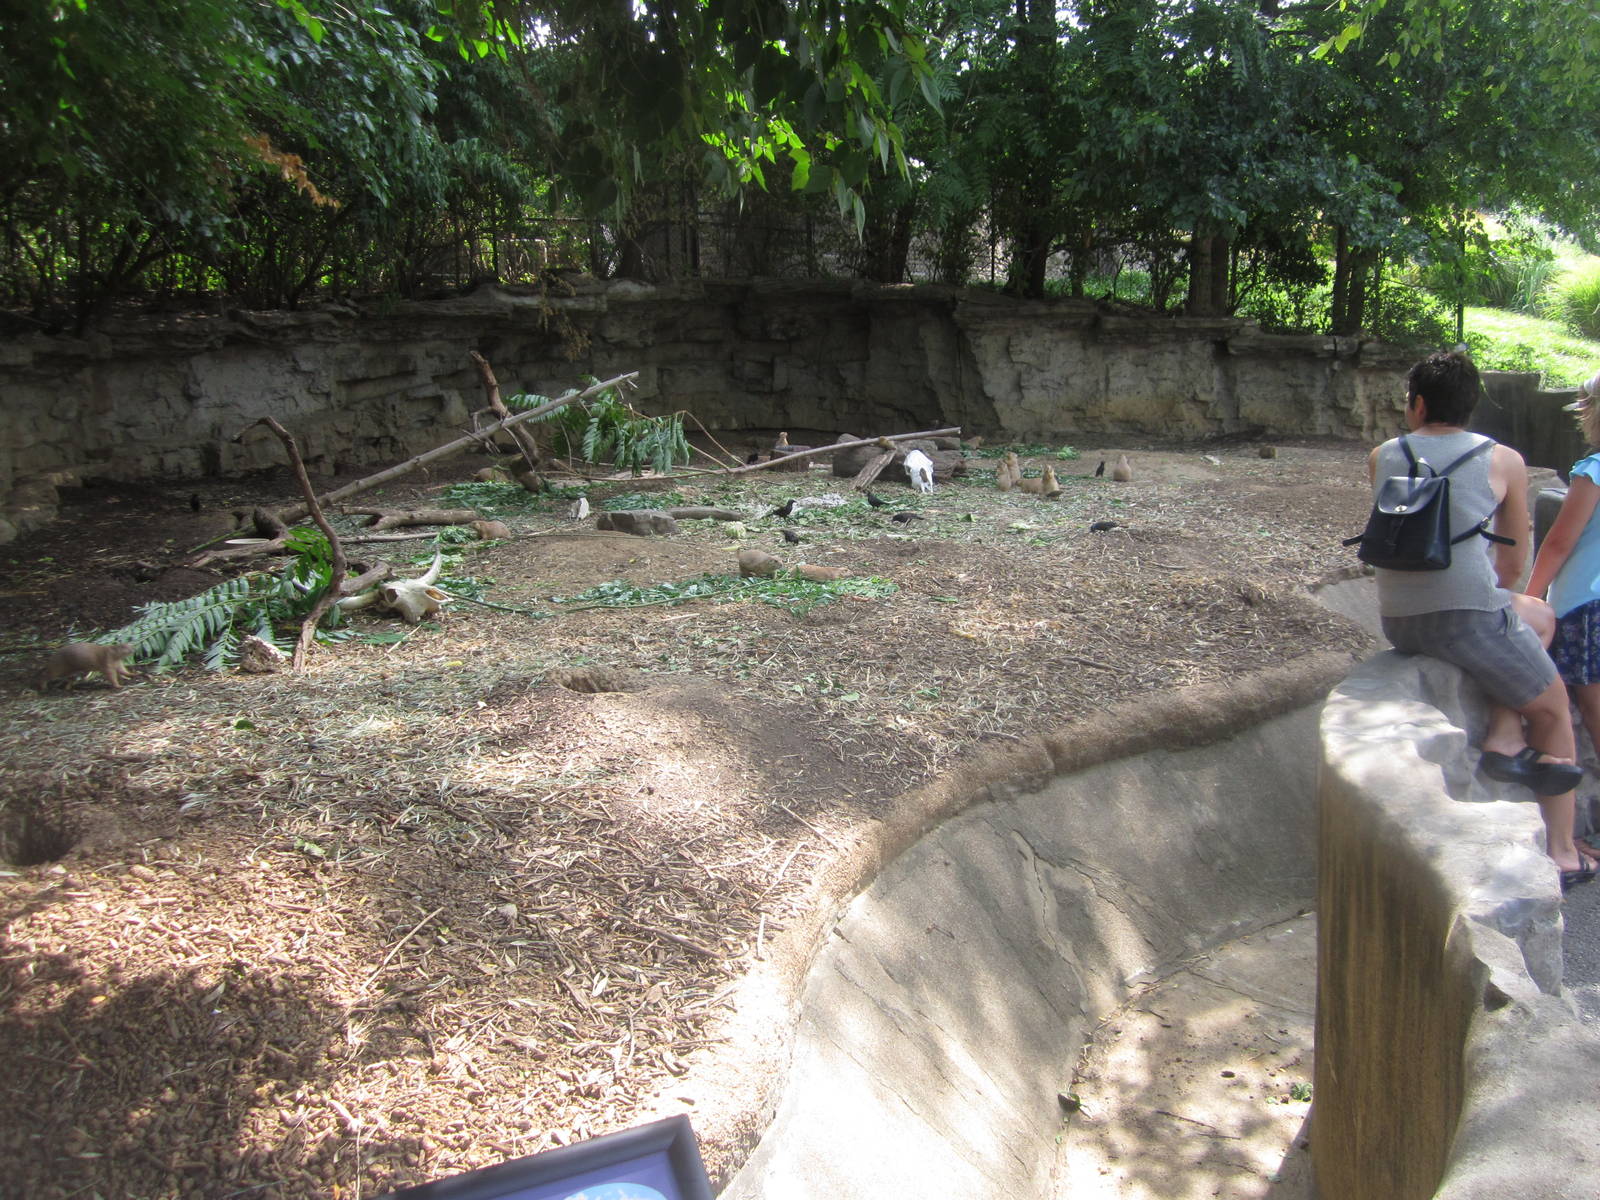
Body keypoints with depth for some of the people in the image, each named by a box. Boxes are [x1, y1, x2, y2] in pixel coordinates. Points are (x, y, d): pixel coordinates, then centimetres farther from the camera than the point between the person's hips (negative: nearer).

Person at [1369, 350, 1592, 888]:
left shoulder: (1382, 457, 12)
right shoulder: (1503, 461, 3)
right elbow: (1515, 561, 11)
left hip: (1398, 622, 5)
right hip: (1468, 615, -5)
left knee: (1538, 616, 31)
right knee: (1555, 712, 21)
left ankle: (1506, 739, 13)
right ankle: (1561, 854, 25)